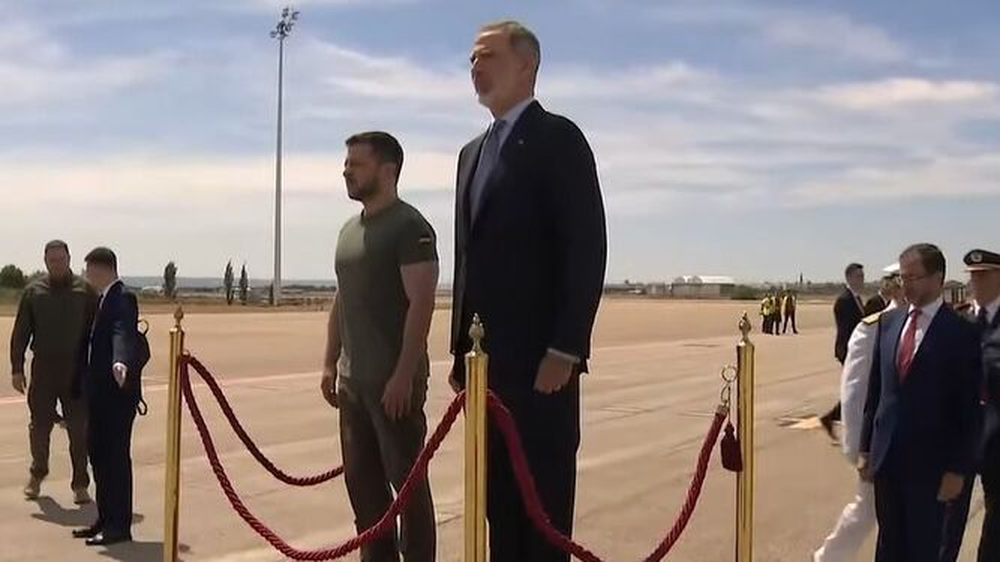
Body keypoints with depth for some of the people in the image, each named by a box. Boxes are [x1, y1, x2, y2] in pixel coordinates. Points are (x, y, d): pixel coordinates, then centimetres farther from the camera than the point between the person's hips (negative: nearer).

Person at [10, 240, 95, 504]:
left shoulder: (85, 291, 3)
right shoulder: (33, 292, 7)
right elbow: (20, 333, 7)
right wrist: (17, 368, 0)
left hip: (76, 370, -1)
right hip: (43, 369, 1)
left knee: (79, 429, -1)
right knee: (39, 425, 9)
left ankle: (80, 484, 8)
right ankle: (37, 473, 32)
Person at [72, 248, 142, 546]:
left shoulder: (122, 298, -14)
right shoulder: (103, 298, 17)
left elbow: (123, 334, -32)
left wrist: (121, 362, -50)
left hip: (118, 392, -10)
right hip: (100, 392, 10)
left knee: (116, 456, -3)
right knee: (98, 454, 13)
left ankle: (119, 525, 4)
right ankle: (106, 519, 23)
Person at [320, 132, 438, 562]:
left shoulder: (409, 227, -10)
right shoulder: (349, 230, 15)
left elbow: (420, 304, -17)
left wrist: (404, 375, -21)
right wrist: (331, 363, 15)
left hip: (394, 380, -8)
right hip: (353, 380, 8)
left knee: (406, 479, -1)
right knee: (361, 477, 13)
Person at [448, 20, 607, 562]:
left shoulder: (557, 138, -5)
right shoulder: (474, 152, 19)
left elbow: (586, 247, -13)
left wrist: (564, 349, -19)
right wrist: (461, 349, 14)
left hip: (539, 354, -7)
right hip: (488, 356, 8)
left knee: (544, 493, 0)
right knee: (499, 496, 11)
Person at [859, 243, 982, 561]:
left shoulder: (961, 333, -10)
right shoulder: (889, 322, 6)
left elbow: (968, 410, -8)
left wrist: (958, 470, -9)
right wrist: (865, 448, 9)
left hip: (929, 462, -4)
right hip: (886, 455, 5)